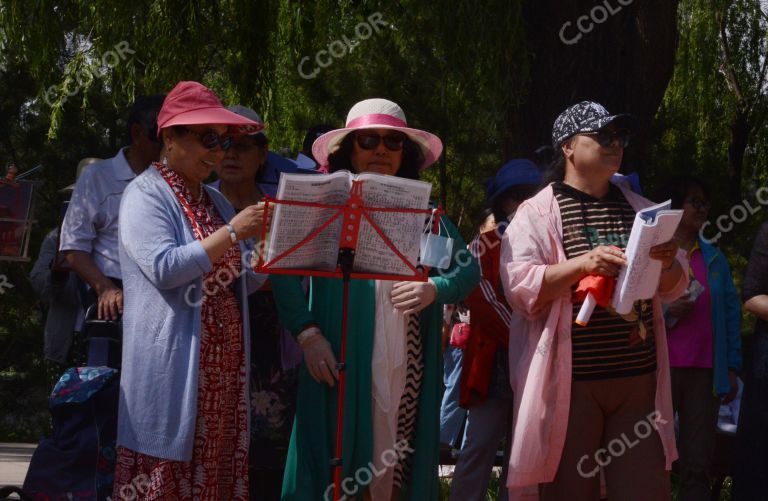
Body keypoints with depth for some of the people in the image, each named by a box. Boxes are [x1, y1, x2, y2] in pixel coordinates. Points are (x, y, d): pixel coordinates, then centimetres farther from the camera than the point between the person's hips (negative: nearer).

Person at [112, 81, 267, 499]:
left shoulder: (215, 201, 18)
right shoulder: (145, 194, -4)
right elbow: (163, 268, -18)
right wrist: (232, 233, -17)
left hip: (223, 362, 7)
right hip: (173, 365, -7)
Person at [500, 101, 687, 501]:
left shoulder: (639, 208, 15)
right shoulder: (537, 212, -2)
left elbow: (672, 289, 16)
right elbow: (519, 287, -13)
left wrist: (667, 264, -7)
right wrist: (583, 263, -24)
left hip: (639, 380, 5)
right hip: (570, 381, -4)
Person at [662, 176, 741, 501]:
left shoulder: (714, 259, 15)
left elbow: (731, 314, 13)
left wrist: (733, 368, 7)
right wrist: (666, 311, -15)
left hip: (705, 371, 4)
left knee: (697, 463, 2)